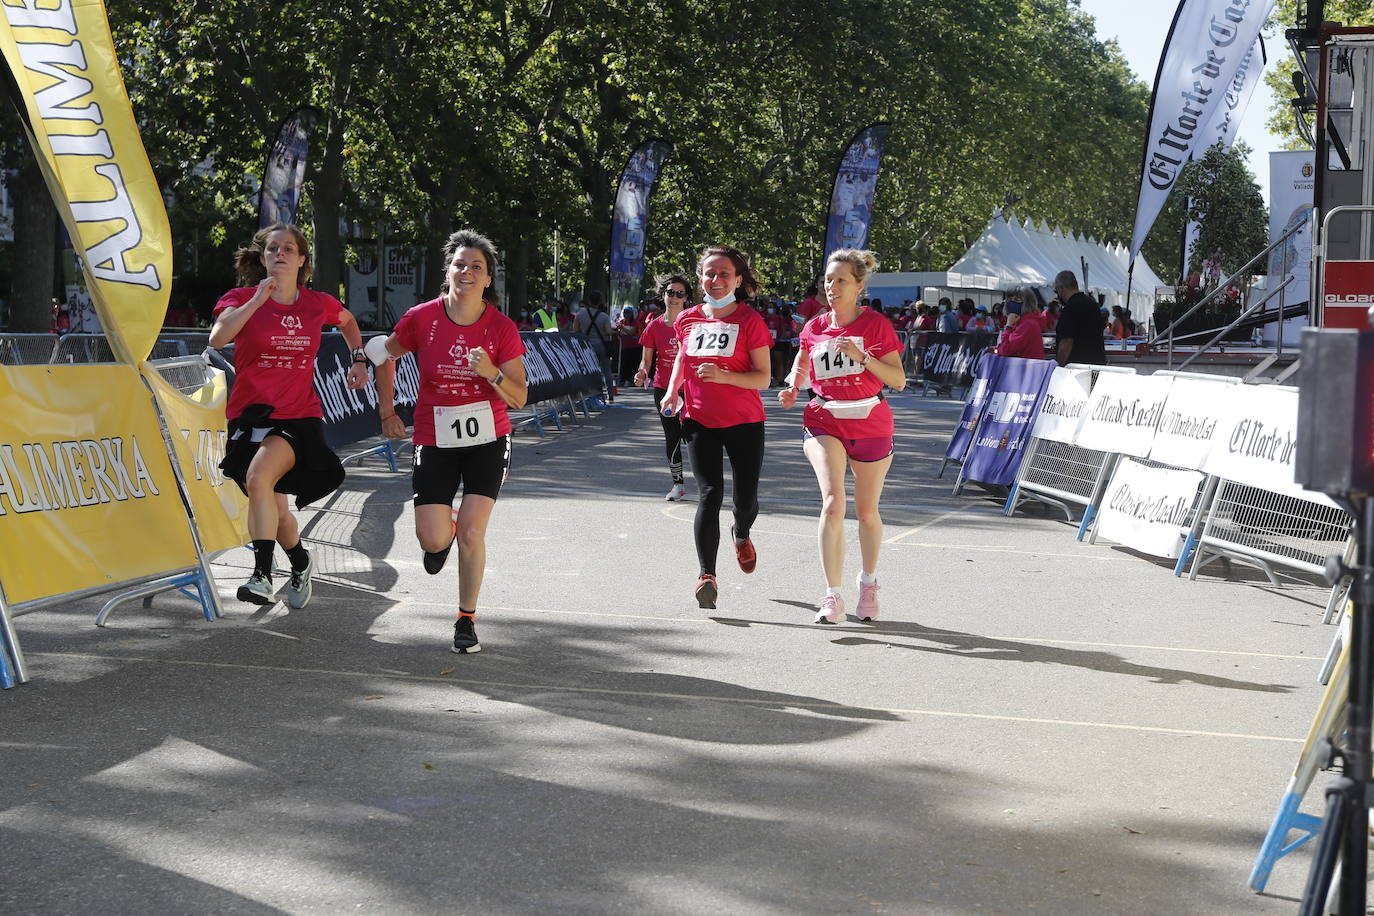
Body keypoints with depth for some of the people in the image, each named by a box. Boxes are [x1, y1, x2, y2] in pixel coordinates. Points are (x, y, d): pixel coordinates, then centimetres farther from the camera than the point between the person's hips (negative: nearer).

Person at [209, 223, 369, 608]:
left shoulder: (318, 304, 4)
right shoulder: (242, 298, -2)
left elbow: (347, 320, 28)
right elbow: (217, 338, -22)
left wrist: (359, 360, 18)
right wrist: (258, 299, -24)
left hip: (299, 419, -1)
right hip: (250, 416, 2)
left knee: (258, 477, -29)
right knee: (273, 509, 10)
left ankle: (262, 576, -31)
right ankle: (300, 562, 40)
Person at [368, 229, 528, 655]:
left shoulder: (501, 328, -8)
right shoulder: (421, 319, -7)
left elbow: (519, 398, -8)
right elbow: (384, 356, 11)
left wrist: (491, 372, -26)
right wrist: (387, 413, 9)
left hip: (487, 441, -1)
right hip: (434, 441, 1)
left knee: (471, 532, -10)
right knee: (432, 539, -6)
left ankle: (467, 620, 9)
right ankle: (446, 530, 33)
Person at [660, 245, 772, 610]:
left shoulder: (750, 321, -7)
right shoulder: (688, 319, 4)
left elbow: (762, 378, -9)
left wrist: (725, 376, -25)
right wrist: (673, 389, 10)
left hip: (744, 422, -1)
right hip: (700, 420, 2)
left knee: (745, 499, 6)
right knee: (709, 494, -13)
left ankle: (741, 535, 44)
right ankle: (707, 576, -15)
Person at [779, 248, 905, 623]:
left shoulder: (876, 325, -6)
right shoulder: (814, 328, 3)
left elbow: (899, 380, -9)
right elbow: (800, 367, 23)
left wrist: (862, 357, -22)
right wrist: (791, 390, 3)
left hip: (870, 422, -1)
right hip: (825, 420, 1)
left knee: (867, 511, 11)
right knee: (833, 501, -20)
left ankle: (869, 582, 37)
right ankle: (833, 597, -19)